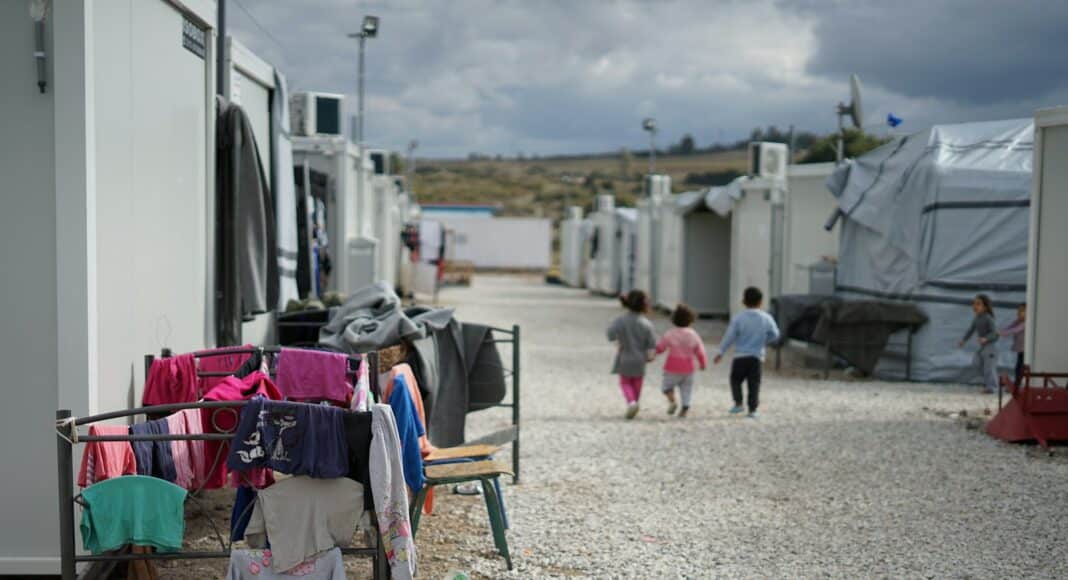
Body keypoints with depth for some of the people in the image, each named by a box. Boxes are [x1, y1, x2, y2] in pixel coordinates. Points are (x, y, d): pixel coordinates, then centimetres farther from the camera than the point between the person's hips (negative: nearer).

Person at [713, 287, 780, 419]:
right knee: (754, 384, 5)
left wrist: (721, 352, 5)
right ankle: (752, 409, 2)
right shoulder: (766, 318, -1)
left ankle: (738, 403, 6)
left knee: (736, 380, 15)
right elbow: (775, 335, 6)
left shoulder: (738, 318, -7)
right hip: (757, 356, 2)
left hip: (741, 356, -2)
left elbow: (729, 337, -5)